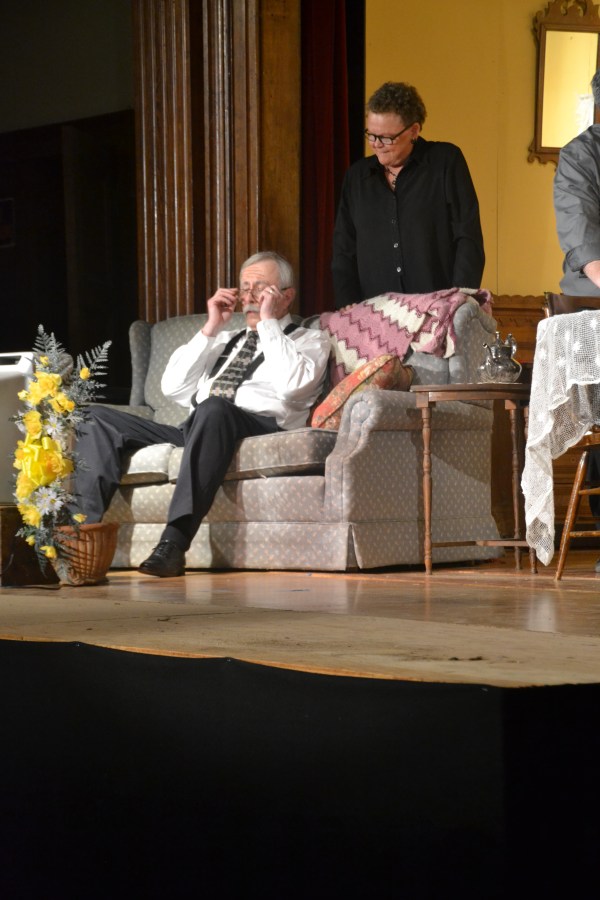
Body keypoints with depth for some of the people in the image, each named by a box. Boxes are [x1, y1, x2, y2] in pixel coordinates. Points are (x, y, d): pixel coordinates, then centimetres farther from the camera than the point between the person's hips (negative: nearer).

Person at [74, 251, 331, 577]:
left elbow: (291, 387, -7)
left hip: (259, 428, -6)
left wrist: (268, 323, 0)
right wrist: (210, 329, 13)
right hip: (193, 431, 6)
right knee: (99, 418, -8)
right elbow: (172, 387, 19)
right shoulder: (226, 341, 33)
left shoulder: (309, 341, 17)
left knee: (214, 409, -41)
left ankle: (173, 544, -48)